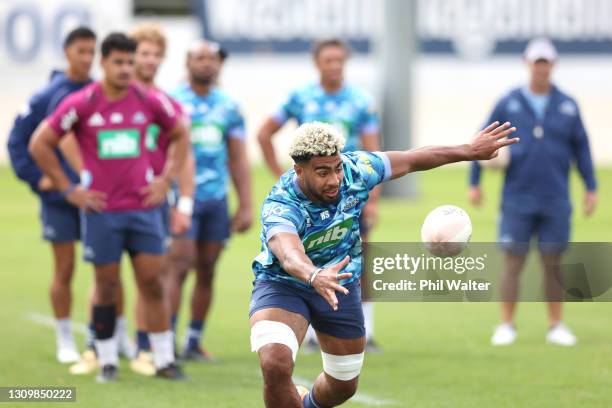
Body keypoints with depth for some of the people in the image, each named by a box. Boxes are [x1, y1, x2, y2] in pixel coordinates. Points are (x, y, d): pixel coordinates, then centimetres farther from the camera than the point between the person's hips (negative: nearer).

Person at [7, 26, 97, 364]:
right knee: (64, 270, 3)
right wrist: (37, 178, -5)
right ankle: (65, 341, 13)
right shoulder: (48, 96, -4)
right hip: (60, 196, -2)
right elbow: (18, 140, 1)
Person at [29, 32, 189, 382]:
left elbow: (180, 135, 17)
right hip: (101, 209, -2)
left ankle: (164, 359, 6)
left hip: (144, 206, 2)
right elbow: (40, 144, 0)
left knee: (152, 282, 0)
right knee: (107, 285, 3)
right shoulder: (81, 104, -6)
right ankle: (107, 361, 13)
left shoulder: (150, 101, 1)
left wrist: (167, 179, 7)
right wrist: (69, 189, -1)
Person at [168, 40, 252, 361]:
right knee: (180, 267, -12)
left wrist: (245, 205, 9)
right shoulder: (171, 102, -2)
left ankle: (194, 341, 12)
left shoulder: (229, 107, 11)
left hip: (216, 200, 5)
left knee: (207, 271, 5)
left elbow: (238, 159, 13)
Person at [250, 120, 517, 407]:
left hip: (340, 285, 5)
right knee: (275, 364, -32)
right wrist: (315, 276, -76)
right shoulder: (280, 207, -34)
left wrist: (469, 151, -1)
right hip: (281, 284, -5)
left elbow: (409, 161, -4)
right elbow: (290, 254, -55)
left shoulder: (355, 170, -20)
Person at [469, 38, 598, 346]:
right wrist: (474, 182, 2)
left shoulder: (567, 106, 6)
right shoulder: (508, 104, 3)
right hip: (517, 200, -1)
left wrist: (591, 188, 6)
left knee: (552, 264, 4)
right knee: (513, 263, -2)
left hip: (555, 202, 1)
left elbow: (581, 147, 10)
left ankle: (556, 327, 10)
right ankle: (506, 327, 4)